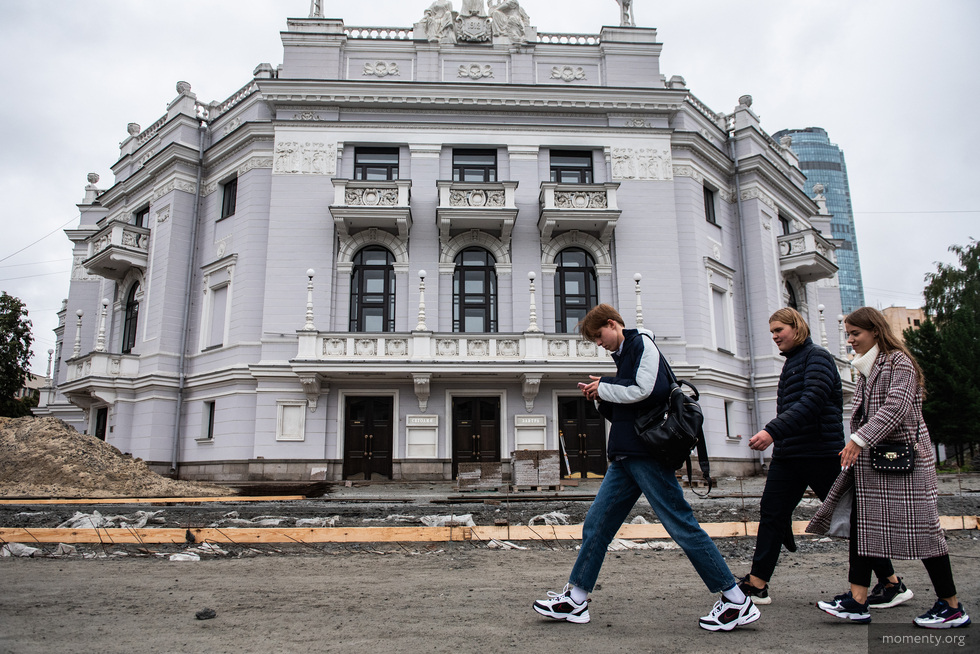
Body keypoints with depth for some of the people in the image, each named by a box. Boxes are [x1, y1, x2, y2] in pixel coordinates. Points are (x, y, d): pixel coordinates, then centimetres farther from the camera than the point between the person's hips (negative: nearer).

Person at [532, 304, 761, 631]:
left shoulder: (642, 343, -4)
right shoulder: (624, 355, 22)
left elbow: (648, 390, -20)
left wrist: (604, 387, -7)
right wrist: (602, 398, 8)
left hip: (647, 453, -9)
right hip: (626, 457, 9)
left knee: (681, 525, -6)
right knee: (596, 526, 7)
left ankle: (736, 601, 6)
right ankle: (575, 599, 14)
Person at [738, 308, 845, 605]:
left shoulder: (817, 357, -8)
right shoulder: (791, 364, 18)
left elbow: (811, 403, -23)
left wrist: (772, 431, -31)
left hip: (820, 454, -8)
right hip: (787, 455, 8)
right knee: (771, 513, 1)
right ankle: (757, 584, 3)